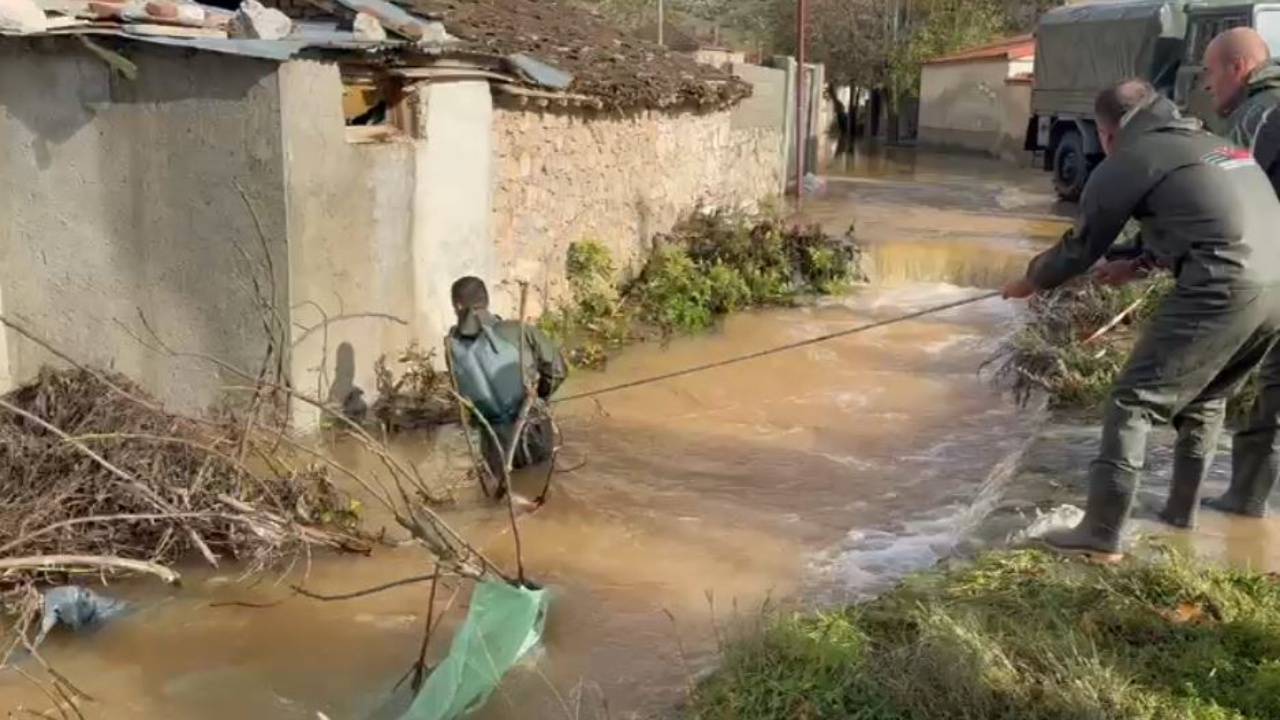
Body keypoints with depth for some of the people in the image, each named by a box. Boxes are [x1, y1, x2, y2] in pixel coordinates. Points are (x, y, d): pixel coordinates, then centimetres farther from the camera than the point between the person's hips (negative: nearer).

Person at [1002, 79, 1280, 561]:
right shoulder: (1213, 145, 26)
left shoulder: (1127, 162, 4)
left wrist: (1030, 281, 28)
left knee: (1134, 402, 0)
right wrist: (1138, 265, 45)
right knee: (1205, 398, 25)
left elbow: (1081, 248, 11)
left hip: (1225, 291, -8)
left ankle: (1101, 535, 2)